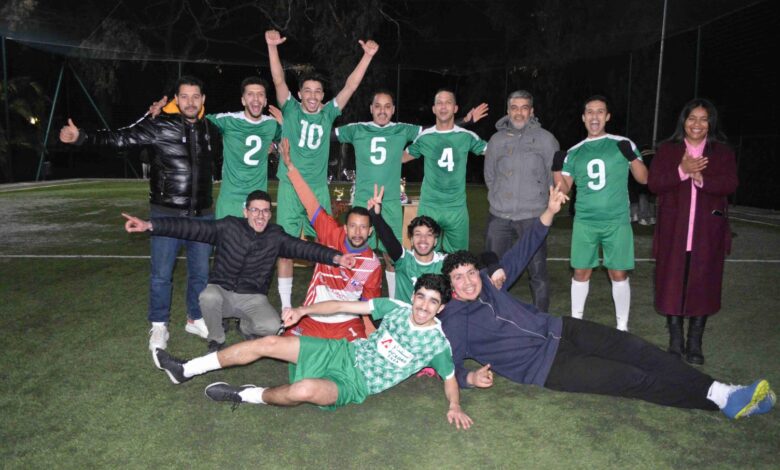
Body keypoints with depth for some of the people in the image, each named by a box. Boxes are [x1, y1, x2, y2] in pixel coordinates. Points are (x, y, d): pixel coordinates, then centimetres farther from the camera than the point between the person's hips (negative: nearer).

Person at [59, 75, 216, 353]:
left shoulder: (208, 130, 6)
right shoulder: (160, 127, -7)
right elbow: (120, 138, -12)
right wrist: (81, 137, -25)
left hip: (202, 215, 4)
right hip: (167, 214, -3)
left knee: (201, 271, 11)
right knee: (161, 274, 3)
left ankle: (196, 319, 30)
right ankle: (159, 326, 20)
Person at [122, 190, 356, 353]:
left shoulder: (276, 236, -5)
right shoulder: (229, 226, -10)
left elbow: (304, 247, -14)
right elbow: (190, 227, -15)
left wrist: (335, 257, -29)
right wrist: (149, 225, -24)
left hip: (252, 298, 1)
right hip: (221, 291, -1)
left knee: (272, 326, -26)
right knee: (208, 297, -36)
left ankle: (246, 327, 13)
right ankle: (216, 340, -4)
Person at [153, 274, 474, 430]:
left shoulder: (437, 342, -8)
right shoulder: (396, 309, 1)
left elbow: (450, 377, 3)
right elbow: (344, 306, 2)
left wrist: (454, 406, -19)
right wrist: (303, 310, -8)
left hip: (357, 383, -5)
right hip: (344, 352, 5)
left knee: (305, 389, -37)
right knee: (268, 343, -5)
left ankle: (250, 397, -5)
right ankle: (187, 370, 8)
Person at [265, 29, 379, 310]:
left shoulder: (328, 114, 7)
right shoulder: (290, 110, 3)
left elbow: (351, 85, 2)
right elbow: (279, 80, -8)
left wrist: (368, 56, -4)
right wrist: (272, 47, -19)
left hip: (319, 189, 2)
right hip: (290, 188, -2)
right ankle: (286, 306, 9)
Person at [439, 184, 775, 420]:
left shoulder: (488, 282, 7)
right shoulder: (454, 318, -10)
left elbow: (520, 255, 11)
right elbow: (452, 364, -12)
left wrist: (549, 212, 4)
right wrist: (472, 377, -35)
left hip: (560, 329, 7)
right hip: (547, 366, -6)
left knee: (634, 349, -9)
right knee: (632, 379, -13)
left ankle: (720, 392, -5)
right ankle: (720, 401, -6)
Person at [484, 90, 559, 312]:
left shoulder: (545, 139, -1)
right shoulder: (496, 139, 9)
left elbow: (555, 176, 3)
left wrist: (537, 197, 5)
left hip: (532, 216, -3)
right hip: (499, 216, 4)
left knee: (537, 272, -1)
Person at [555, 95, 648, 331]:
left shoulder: (622, 144, 2)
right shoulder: (574, 152, 7)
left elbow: (644, 179, 3)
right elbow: (564, 188, 9)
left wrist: (632, 156, -13)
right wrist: (557, 168, -8)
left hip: (617, 222, -1)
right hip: (584, 222, 2)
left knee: (618, 274, 3)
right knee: (581, 272, 4)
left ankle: (622, 325, 18)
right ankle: (576, 320, 20)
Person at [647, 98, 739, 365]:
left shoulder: (722, 152, 8)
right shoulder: (667, 150, 7)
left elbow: (730, 185, -5)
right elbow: (654, 183, -4)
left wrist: (701, 179, -21)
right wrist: (682, 172, -19)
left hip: (707, 232, 0)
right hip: (674, 231, 0)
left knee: (702, 285, 3)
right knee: (673, 284, 2)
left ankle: (695, 344, 14)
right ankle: (675, 341, 15)